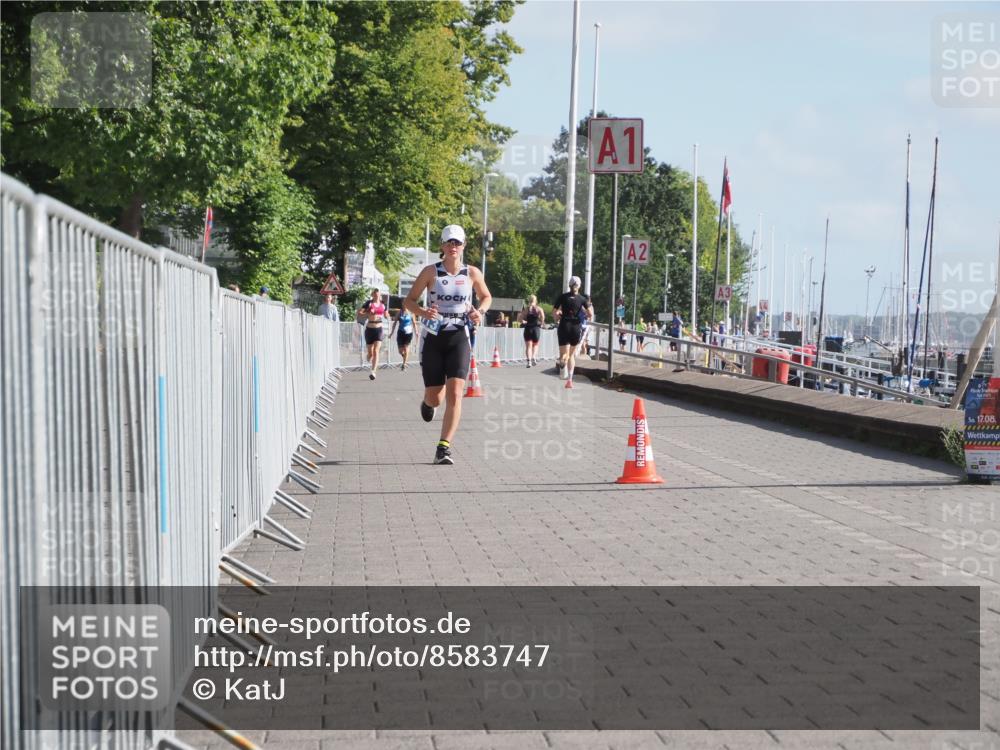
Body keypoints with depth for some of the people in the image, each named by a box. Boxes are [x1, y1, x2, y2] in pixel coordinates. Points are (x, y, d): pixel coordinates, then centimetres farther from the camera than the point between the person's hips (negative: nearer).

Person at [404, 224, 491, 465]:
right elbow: (409, 300, 0)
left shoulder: (472, 273, 2)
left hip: (459, 338, 1)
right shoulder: (431, 272, -3)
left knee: (455, 394, -14)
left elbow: (486, 297, 18)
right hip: (433, 337, 0)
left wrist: (480, 312, -4)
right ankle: (427, 401, 44)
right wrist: (423, 312, -21)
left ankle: (444, 447, -11)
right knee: (434, 398, 4)